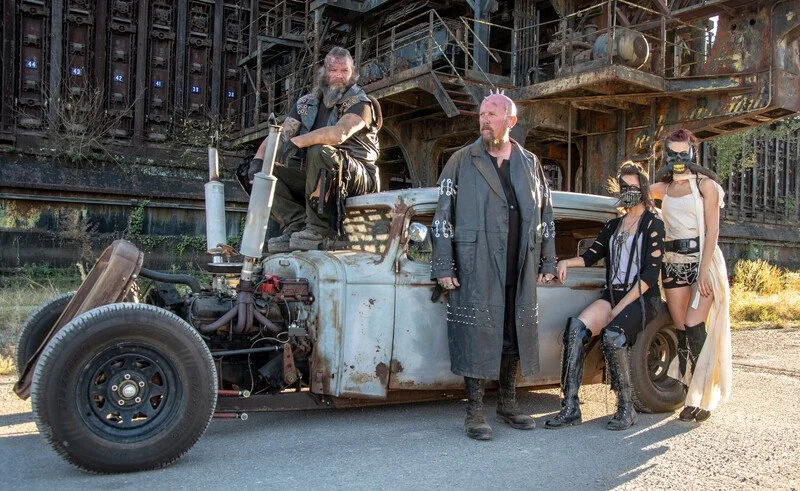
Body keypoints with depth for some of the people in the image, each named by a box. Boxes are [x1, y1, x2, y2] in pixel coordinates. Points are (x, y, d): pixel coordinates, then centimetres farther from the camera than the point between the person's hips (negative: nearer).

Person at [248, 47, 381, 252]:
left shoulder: (360, 102, -7)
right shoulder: (307, 103, 12)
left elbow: (340, 133, -28)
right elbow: (280, 135, 3)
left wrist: (297, 141, -31)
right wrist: (259, 158, -15)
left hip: (359, 179, -6)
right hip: (320, 181, 6)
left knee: (319, 151, -34)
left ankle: (318, 230, -27)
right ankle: (296, 226, -19)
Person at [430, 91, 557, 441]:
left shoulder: (530, 163, 12)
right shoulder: (462, 162, 1)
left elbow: (545, 214, 16)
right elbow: (442, 215, -3)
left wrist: (548, 262, 13)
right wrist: (443, 267, -9)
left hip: (519, 269, 4)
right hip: (476, 267, -4)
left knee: (514, 334, 11)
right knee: (477, 334, -1)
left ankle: (508, 404, 27)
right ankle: (475, 412, 11)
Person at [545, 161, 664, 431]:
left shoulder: (653, 224, 2)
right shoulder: (613, 225, 21)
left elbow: (651, 273, -7)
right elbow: (590, 256, 17)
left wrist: (620, 307, -13)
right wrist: (565, 262, -5)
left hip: (641, 298, -5)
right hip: (612, 294, 5)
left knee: (611, 335, -33)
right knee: (575, 327, -23)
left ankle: (627, 408, -17)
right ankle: (570, 407, -24)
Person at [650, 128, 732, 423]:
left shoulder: (705, 184, 1)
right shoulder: (663, 188, 14)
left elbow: (712, 230, -6)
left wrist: (704, 271, -15)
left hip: (702, 258, -4)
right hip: (673, 262, 4)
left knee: (694, 327, -14)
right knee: (681, 330, 2)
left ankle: (703, 398, -6)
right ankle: (690, 397, 9)